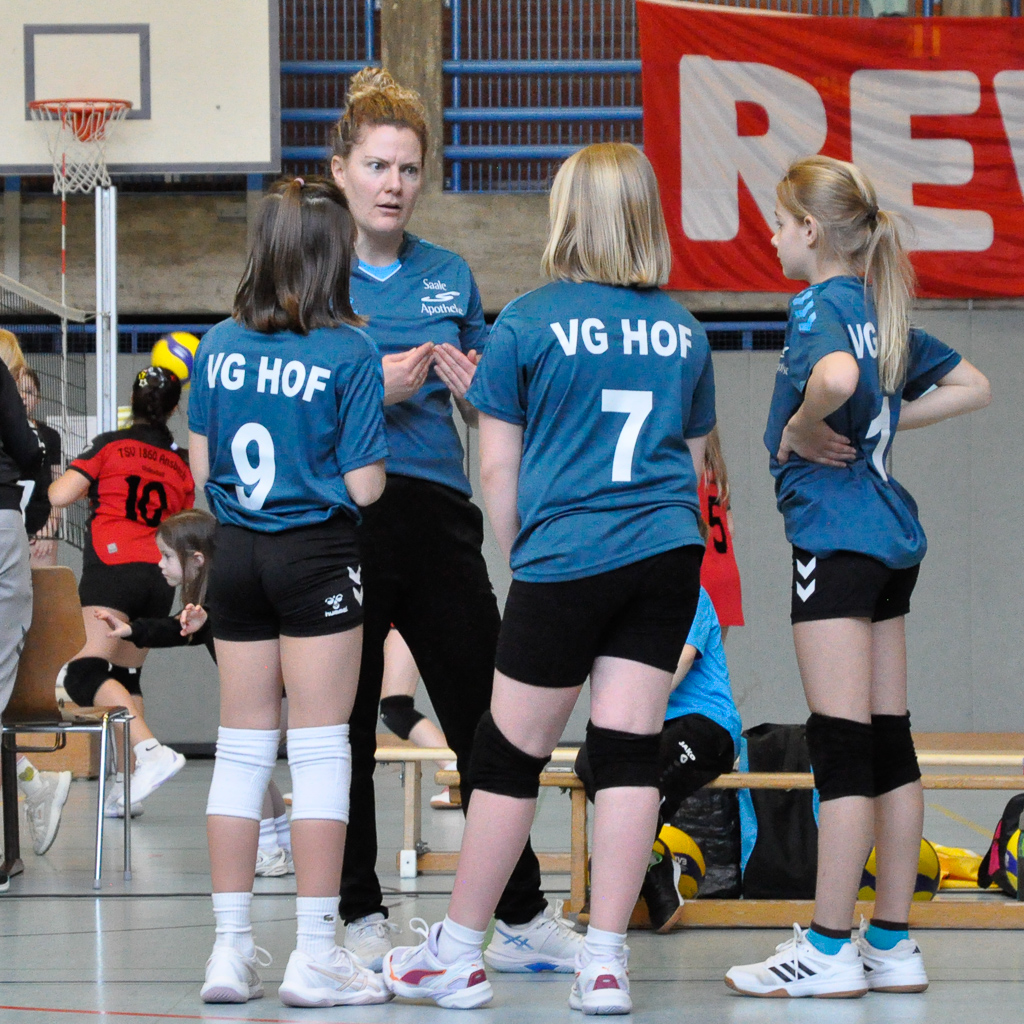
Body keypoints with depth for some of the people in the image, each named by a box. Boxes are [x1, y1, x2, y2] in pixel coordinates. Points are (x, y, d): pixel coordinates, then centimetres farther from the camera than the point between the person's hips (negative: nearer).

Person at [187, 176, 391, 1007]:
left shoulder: (219, 346, 3)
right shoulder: (351, 353, -11)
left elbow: (200, 467, 8)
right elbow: (362, 487, -11)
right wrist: (373, 449, 9)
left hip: (236, 555, 5)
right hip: (318, 556, -5)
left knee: (242, 745, 10)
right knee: (320, 747, 0)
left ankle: (232, 947, 11)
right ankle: (317, 954, 1)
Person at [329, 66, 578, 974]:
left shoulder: (450, 276, 12)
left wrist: (475, 387, -5)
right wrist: (372, 393, -17)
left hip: (438, 520, 4)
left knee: (487, 721, 5)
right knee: (344, 729, 3)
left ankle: (524, 918, 14)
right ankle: (362, 920, 13)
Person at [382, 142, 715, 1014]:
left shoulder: (527, 323, -3)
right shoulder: (683, 330, 9)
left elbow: (498, 468, 0)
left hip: (565, 558, -4)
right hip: (668, 554, 4)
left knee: (511, 754, 5)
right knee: (630, 748, 3)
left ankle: (458, 956, 15)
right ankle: (604, 963, 1)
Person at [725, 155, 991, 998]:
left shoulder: (821, 303, -11)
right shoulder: (882, 311, 14)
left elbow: (835, 376, -34)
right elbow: (972, 386, 23)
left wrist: (801, 429, -16)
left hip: (837, 537, -9)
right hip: (892, 537, 9)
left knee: (841, 744, -7)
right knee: (889, 741, 9)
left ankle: (829, 951, -5)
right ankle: (893, 945, 12)